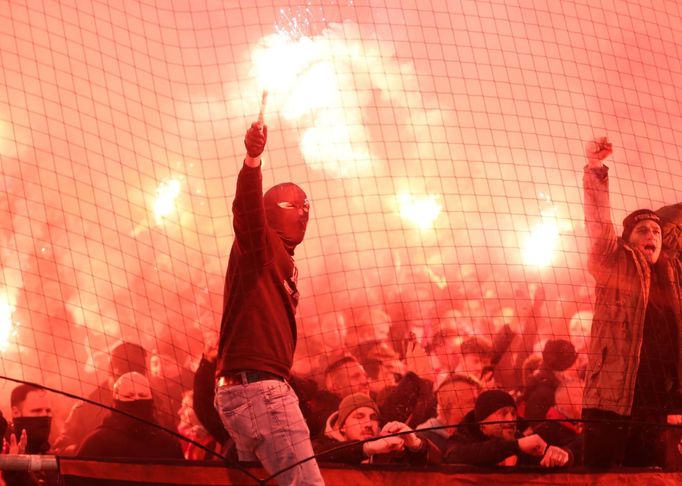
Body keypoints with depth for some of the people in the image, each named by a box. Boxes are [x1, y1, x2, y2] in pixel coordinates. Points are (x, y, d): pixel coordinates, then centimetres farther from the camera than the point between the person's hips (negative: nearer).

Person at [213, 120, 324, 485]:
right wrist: (252, 161, -40)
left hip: (254, 388, 10)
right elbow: (247, 208, -23)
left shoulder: (282, 262, 25)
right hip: (256, 386, -10)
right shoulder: (261, 242, -1)